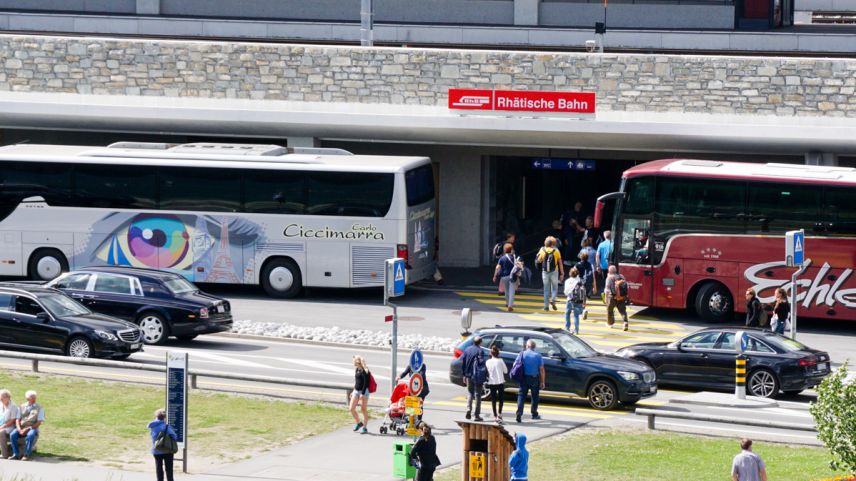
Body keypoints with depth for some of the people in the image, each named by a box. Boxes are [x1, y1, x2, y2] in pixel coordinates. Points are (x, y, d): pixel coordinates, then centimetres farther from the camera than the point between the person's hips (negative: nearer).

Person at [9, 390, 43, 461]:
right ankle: (16, 454, -22)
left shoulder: (39, 408, 4)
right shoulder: (22, 407, 13)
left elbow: (39, 422, -3)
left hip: (33, 428, -3)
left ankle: (26, 455, -31)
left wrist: (28, 429, -15)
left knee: (30, 435, -38)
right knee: (12, 435, -28)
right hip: (21, 428, 3)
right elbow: (18, 420, 9)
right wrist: (19, 429, -11)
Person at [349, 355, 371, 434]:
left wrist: (362, 393, -20)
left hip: (364, 391, -8)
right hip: (356, 391, 8)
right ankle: (359, 423, 21)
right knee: (351, 408, 2)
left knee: (364, 410, -1)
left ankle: (365, 427, 7)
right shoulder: (356, 370, 10)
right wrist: (353, 391, 21)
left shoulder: (364, 371, -15)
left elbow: (366, 383, -17)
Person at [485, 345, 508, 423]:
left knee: (493, 399, 8)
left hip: (491, 383, 2)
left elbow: (486, 372, 3)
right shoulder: (500, 361, -7)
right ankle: (499, 414, -4)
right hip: (500, 382, -2)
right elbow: (506, 371, 1)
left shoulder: (488, 362, -1)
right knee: (501, 399, 9)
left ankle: (495, 416, 6)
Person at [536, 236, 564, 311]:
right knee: (554, 288, 12)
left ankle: (546, 306, 9)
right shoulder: (556, 251, -4)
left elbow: (538, 261, 3)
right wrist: (562, 273, 2)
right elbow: (560, 263, -3)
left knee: (546, 289, 10)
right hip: (554, 272, -1)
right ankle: (553, 299, -14)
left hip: (545, 272, 1)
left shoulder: (542, 250, -2)